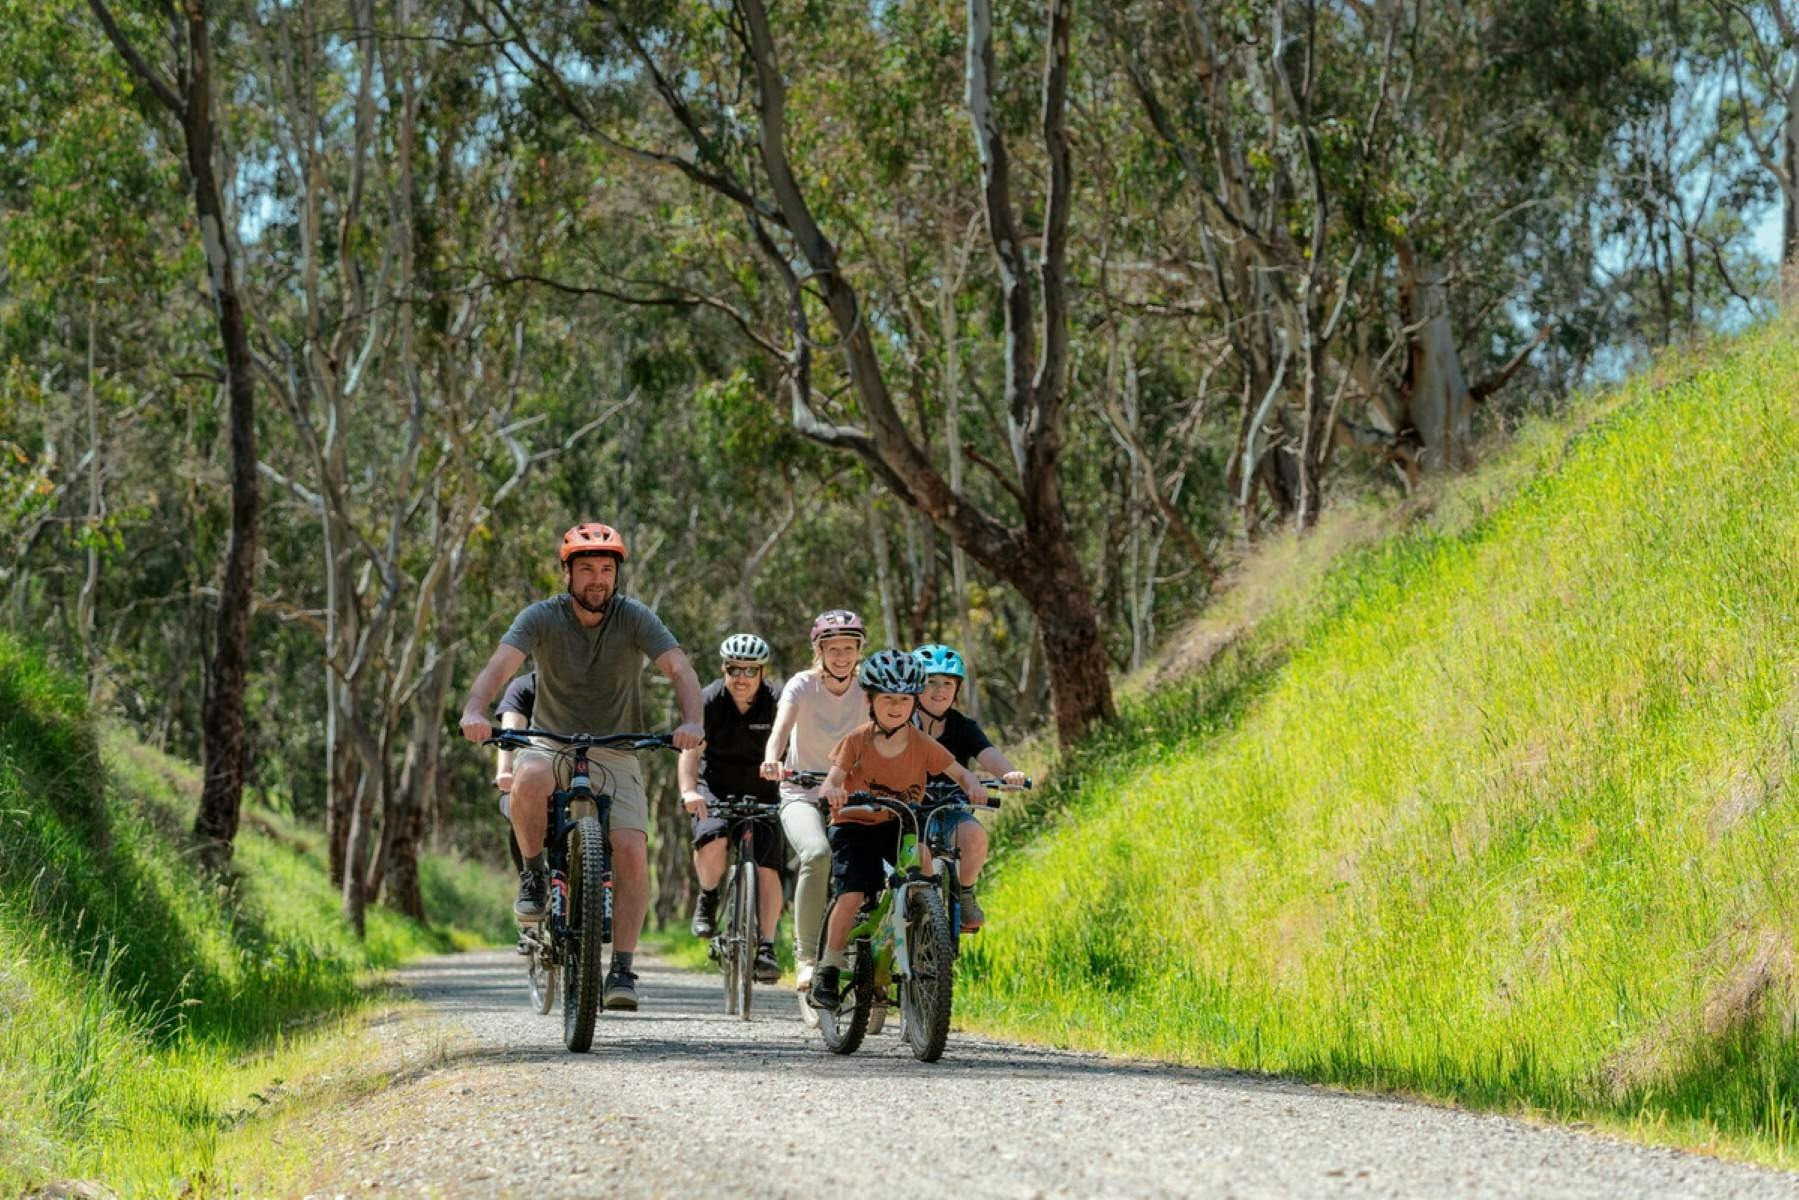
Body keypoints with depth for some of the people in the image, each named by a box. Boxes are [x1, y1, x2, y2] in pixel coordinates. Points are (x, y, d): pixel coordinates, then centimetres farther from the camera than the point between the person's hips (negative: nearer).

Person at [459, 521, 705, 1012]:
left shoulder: (635, 618, -7)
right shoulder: (542, 617, -8)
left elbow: (679, 668, -19)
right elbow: (501, 663, -23)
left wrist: (691, 721, -40)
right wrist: (474, 711, -43)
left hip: (615, 755, 1)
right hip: (552, 745, -1)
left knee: (631, 851, -19)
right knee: (529, 777, -37)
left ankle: (622, 970, -10)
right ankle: (534, 875, -11)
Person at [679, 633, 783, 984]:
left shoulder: (775, 704, -13)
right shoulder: (709, 701, -15)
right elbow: (691, 750, -25)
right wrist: (688, 790, -43)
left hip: (761, 794, 1)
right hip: (715, 790, -1)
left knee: (768, 868, -11)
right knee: (713, 840, -30)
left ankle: (765, 946, -3)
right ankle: (707, 897, -1)